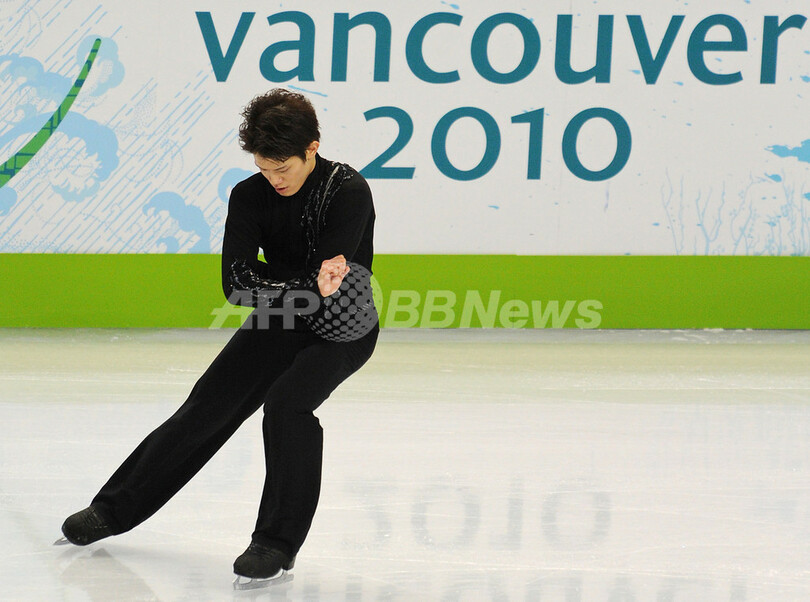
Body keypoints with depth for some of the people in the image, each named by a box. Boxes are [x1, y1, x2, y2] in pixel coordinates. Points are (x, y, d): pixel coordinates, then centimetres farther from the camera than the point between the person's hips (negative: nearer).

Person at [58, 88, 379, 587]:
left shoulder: (347, 190, -22)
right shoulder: (250, 196, -9)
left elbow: (331, 284, -28)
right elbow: (238, 283, -19)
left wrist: (278, 287, -30)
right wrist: (310, 286, -30)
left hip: (342, 330, -5)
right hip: (278, 323, 5)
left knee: (287, 403, -30)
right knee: (206, 409, 1)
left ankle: (278, 544, -21)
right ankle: (115, 509, 16)